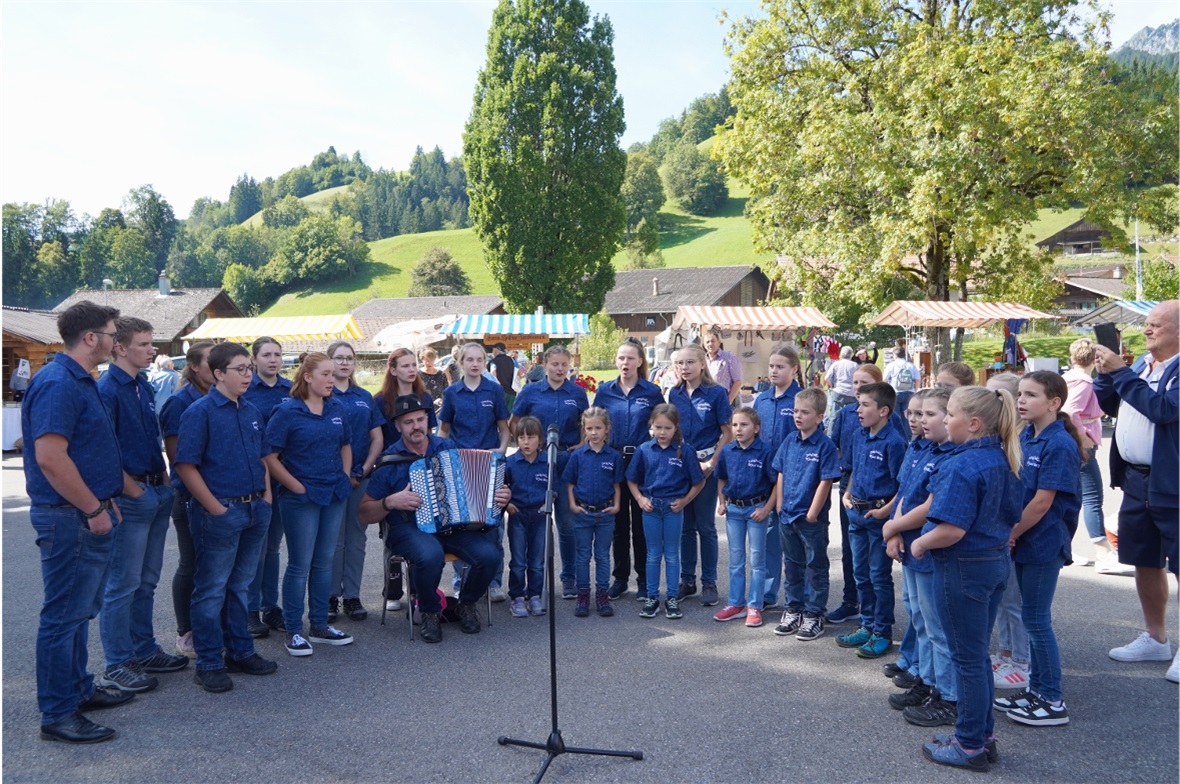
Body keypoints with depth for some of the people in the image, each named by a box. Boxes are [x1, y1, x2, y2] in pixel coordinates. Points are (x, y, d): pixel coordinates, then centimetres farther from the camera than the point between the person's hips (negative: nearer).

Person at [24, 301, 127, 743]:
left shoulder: (80, 381, 13)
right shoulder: (57, 383, -19)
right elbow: (50, 457, -26)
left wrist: (105, 502, 17)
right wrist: (94, 510, -19)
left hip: (88, 516, 10)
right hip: (69, 519, -10)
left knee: (79, 611, 19)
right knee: (64, 615, -1)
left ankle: (78, 689, 32)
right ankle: (57, 714, 10)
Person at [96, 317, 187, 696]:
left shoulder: (144, 387, 13)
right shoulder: (107, 390, -13)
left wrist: (164, 480, 11)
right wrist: (132, 490, -15)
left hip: (157, 492, 8)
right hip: (132, 496, -8)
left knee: (146, 581, 16)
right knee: (122, 584, 0)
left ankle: (144, 650, 27)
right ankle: (116, 665, 10)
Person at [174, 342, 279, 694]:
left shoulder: (252, 412, 11)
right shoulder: (199, 411, -10)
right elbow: (186, 466, -14)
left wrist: (266, 498, 8)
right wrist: (216, 508, -16)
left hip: (255, 510, 7)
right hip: (219, 512, -7)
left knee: (240, 585, 17)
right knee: (212, 590, 3)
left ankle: (240, 652, 28)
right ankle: (209, 663, 13)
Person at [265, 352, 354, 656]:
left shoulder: (337, 409, 6)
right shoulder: (287, 412, -11)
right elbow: (270, 457, -13)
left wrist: (345, 478, 7)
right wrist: (298, 487, -13)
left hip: (334, 496, 6)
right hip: (301, 499, -6)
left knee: (324, 562, 13)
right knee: (300, 565, 2)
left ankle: (320, 625, 25)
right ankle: (293, 631, 14)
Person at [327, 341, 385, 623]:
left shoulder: (365, 397, 11)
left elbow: (377, 438, 10)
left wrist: (365, 469, -3)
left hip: (362, 477, 4)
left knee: (357, 538, 8)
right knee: (333, 539, 1)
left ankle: (352, 596, 17)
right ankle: (331, 597, 13)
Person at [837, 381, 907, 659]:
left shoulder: (893, 442, -17)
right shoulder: (858, 436, 7)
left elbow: (902, 485, -17)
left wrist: (886, 510, -23)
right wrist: (847, 494, 8)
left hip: (879, 516, -8)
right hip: (857, 513, 8)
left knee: (880, 576, 4)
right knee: (861, 573, 16)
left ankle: (883, 633, 17)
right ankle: (867, 626, 30)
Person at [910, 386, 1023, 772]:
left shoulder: (962, 465, -23)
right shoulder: (1002, 460, 5)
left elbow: (951, 529, -27)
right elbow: (1012, 513, 14)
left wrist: (920, 543, -11)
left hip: (964, 567, -9)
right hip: (997, 560, 9)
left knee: (967, 658, 4)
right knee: (977, 655, 19)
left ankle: (969, 746, 17)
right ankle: (983, 736, 30)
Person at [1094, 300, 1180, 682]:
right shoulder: (1142, 364, 11)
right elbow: (1110, 405, 16)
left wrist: (1120, 371, -20)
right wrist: (1105, 373, -1)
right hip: (1135, 479, 8)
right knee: (1145, 562, 16)